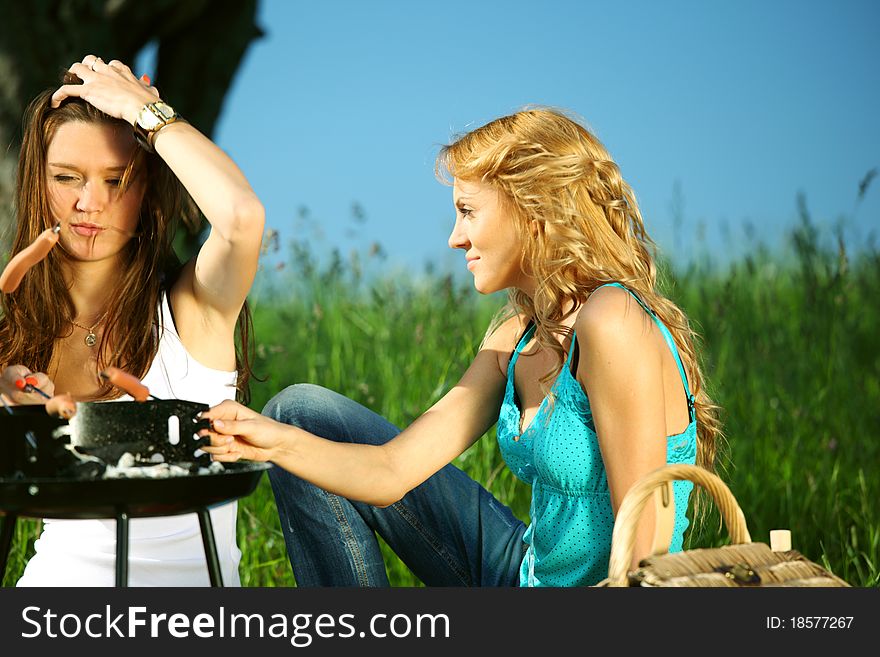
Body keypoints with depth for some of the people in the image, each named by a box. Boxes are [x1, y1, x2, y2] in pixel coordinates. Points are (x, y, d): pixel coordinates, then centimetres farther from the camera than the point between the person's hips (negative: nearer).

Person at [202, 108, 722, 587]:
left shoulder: (611, 324, -23)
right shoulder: (516, 340, 3)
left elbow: (645, 542, -23)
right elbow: (392, 472, 0)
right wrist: (280, 442, -16)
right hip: (525, 574, 9)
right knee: (303, 412, 12)